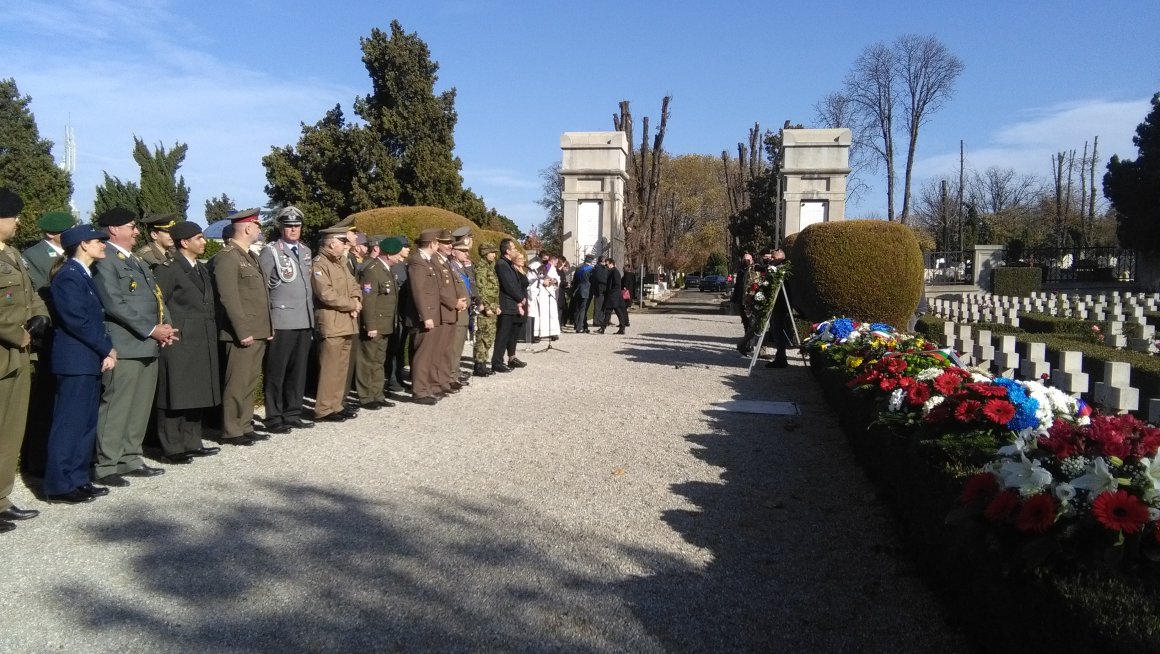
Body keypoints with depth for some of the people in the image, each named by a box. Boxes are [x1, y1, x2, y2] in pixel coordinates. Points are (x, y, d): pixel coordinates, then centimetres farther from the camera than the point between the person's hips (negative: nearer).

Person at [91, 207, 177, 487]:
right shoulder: (105, 261, -8)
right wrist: (151, 330, -16)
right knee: (116, 407, -4)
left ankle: (130, 459, 21)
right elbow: (115, 305, -17)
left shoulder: (136, 261, 20)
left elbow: (156, 297, 18)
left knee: (140, 407, 12)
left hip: (148, 346, 9)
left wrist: (166, 327, 2)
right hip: (125, 346, -9)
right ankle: (105, 466, 3)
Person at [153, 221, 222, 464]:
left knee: (198, 396, 12)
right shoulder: (168, 269, -8)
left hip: (203, 344, 8)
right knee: (175, 397, -2)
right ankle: (172, 448, 5)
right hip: (178, 343, -8)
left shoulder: (202, 269, 17)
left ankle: (192, 443, 21)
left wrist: (212, 333, 14)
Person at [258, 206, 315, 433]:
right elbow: (261, 287, -6)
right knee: (276, 372, 0)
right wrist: (266, 320, -9)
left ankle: (292, 414, 19)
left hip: (305, 320, 6)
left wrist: (312, 315, 15)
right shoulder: (270, 251, -4)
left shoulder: (305, 251, 15)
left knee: (298, 371, 10)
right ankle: (274, 418, 6)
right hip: (281, 321, -6)